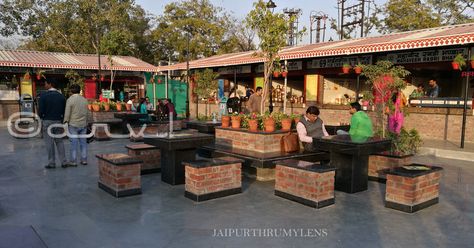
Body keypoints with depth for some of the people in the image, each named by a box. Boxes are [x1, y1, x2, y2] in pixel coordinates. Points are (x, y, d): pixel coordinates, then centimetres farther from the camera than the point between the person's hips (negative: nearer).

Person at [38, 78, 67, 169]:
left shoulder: (44, 95, -10)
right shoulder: (61, 96, 4)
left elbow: (40, 110, -13)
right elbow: (64, 111, 4)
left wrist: (41, 116, 8)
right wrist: (62, 122, 13)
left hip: (47, 121, -4)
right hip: (58, 121, 4)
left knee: (49, 143, 2)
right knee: (59, 141, 12)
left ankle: (51, 163, 7)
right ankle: (64, 161, 11)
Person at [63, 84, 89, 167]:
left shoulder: (70, 99, -9)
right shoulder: (84, 99, 7)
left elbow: (67, 113, -11)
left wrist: (65, 122, -1)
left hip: (73, 125, -4)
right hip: (83, 124, 5)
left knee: (74, 143, -1)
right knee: (83, 142, 9)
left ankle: (73, 161, 3)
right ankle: (84, 160, 12)